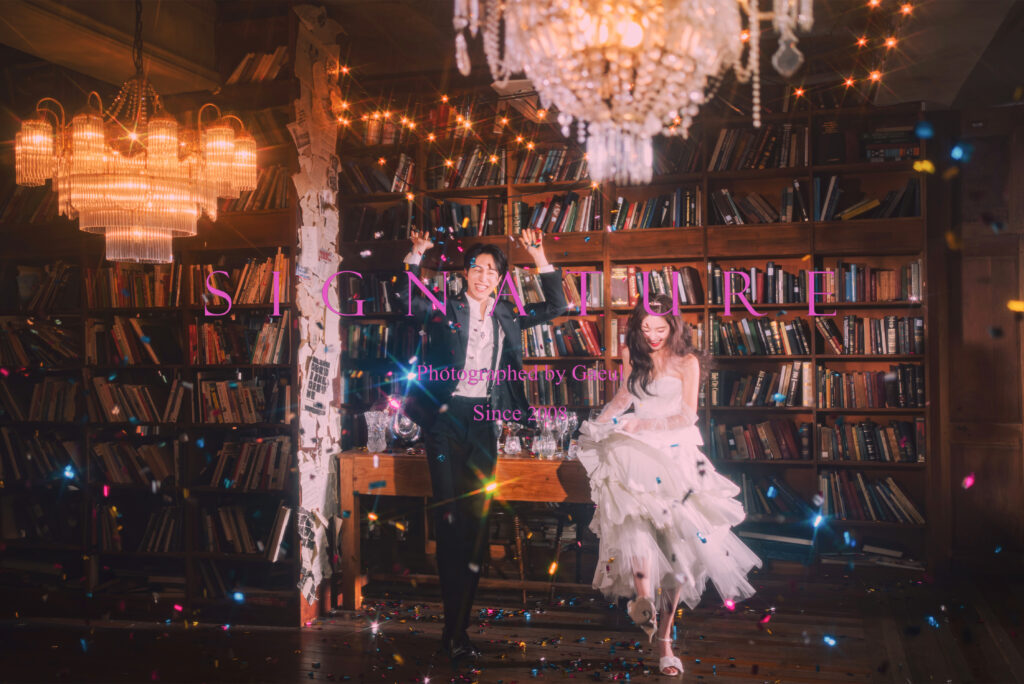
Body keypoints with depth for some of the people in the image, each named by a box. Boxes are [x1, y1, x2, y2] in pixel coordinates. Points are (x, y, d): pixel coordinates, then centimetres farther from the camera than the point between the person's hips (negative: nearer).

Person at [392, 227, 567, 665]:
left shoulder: (507, 316, 14)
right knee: (449, 518, -5)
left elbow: (556, 307, 14)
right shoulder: (444, 310, 3)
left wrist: (540, 258, 7)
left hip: (483, 422, 4)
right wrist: (416, 256, -19)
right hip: (445, 418, -4)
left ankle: (459, 628, 14)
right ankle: (452, 629, 3)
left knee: (476, 522, 5)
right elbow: (405, 302, -11)